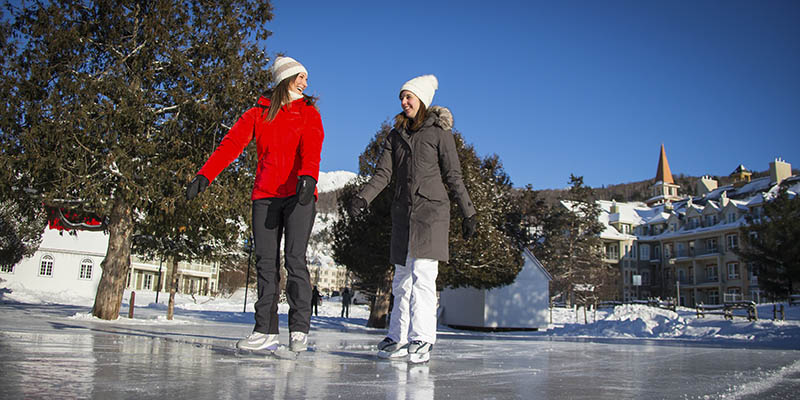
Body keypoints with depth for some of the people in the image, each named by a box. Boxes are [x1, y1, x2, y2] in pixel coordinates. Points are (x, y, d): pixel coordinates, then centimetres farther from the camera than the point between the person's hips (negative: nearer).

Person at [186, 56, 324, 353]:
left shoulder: (308, 112, 13)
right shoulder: (258, 114, 16)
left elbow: (312, 147, -6)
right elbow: (231, 144, 4)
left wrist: (308, 175, -27)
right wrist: (205, 175, -10)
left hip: (298, 195, -2)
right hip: (265, 196, 2)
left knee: (295, 259, -10)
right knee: (265, 262, 0)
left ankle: (299, 329, -4)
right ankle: (266, 331, 3)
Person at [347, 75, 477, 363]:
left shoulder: (439, 132, 2)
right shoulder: (396, 135, 15)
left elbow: (454, 176, 2)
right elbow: (383, 173, 6)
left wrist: (469, 213, -1)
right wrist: (362, 199, -10)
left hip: (431, 210, -5)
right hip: (402, 212, 5)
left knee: (423, 274, -13)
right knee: (402, 278, 6)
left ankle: (421, 340, -10)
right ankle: (397, 339, 11)